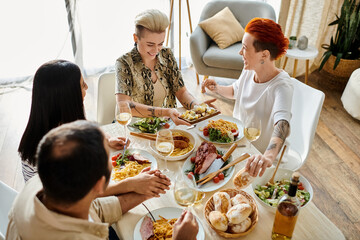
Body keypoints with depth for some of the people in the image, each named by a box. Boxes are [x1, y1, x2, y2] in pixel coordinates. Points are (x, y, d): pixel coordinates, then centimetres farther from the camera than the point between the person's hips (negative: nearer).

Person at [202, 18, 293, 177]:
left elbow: (282, 124, -48)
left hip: (258, 152, -6)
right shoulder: (249, 70, -8)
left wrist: (268, 156, -67)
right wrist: (218, 89, -8)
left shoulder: (281, 86, -31)